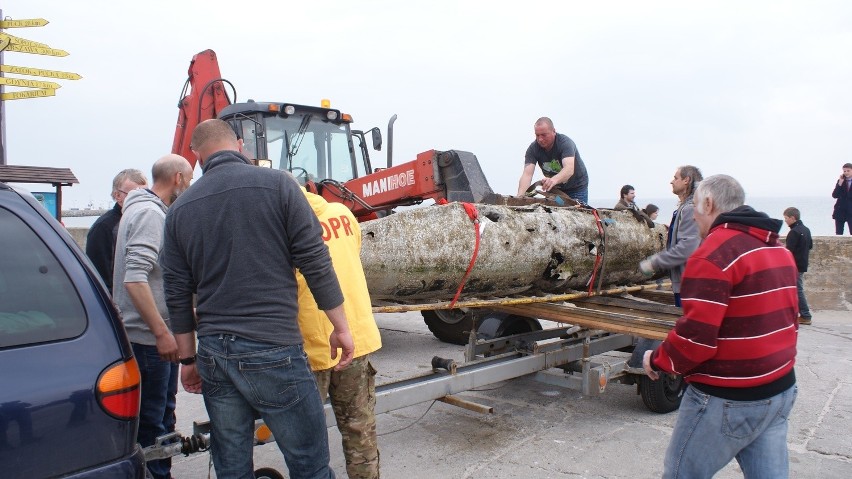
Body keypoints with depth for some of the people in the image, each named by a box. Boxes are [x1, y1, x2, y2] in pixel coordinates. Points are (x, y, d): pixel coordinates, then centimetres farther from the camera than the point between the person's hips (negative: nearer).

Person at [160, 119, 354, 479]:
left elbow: (177, 295, 9)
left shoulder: (180, 209, 8)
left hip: (213, 354, 5)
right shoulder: (277, 184, -4)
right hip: (273, 351, -4)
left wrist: (187, 359, 19)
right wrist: (340, 327, 3)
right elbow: (316, 263, -7)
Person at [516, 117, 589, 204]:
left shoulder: (565, 143, -28)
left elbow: (569, 169, -45)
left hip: (577, 188, -3)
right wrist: (520, 195, -48)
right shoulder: (533, 149, -19)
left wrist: (554, 180, -66)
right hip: (554, 188, 3)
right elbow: (527, 174, -29)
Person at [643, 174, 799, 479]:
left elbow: (696, 335, -24)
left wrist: (657, 361, -8)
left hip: (728, 399, -8)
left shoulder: (714, 252, -18)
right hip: (781, 389, 9)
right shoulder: (779, 248, 11)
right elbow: (788, 318, 18)